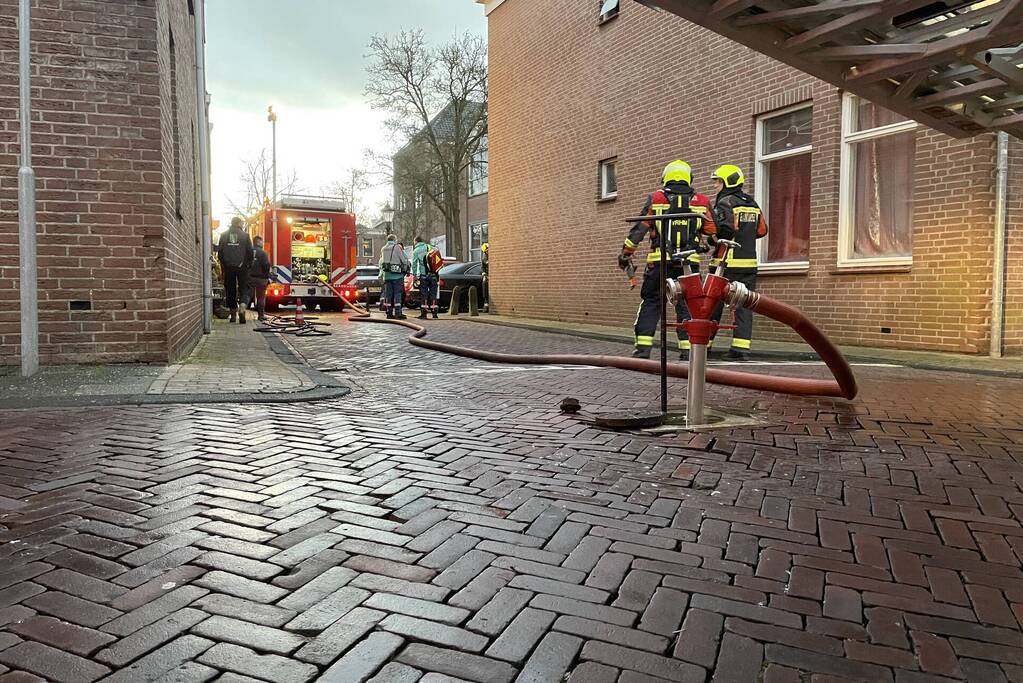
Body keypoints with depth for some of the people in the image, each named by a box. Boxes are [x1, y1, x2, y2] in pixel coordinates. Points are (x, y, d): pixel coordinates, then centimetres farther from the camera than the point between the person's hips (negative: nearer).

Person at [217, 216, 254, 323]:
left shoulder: (224, 235, 5)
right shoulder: (245, 235, -2)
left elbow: (219, 252, 6)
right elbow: (250, 252, -2)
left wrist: (223, 264, 17)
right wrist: (249, 264, 9)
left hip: (228, 267, 2)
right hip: (242, 266, -2)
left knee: (230, 290, 10)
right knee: (243, 289, 2)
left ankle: (233, 315, 14)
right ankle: (242, 310, -22)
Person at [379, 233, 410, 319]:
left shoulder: (383, 249, 14)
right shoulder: (397, 248, -5)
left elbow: (381, 262, 17)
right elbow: (405, 260, -4)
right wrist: (406, 270, 8)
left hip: (386, 274, 6)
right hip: (396, 274, -5)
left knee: (388, 294, 8)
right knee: (397, 294, -4)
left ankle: (389, 313, 9)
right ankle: (398, 313, -9)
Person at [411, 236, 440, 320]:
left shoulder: (416, 251, 1)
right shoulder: (431, 247, 11)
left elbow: (414, 264, -1)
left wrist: (414, 275, 7)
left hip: (423, 275, -3)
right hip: (433, 275, 3)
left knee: (424, 294, 3)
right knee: (433, 294, 7)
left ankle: (424, 313, 0)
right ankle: (434, 314, 6)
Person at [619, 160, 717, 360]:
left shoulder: (655, 199, 4)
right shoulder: (701, 201, 8)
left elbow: (639, 229, 2)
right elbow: (713, 233, 9)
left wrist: (625, 254, 9)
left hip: (660, 261, -1)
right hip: (690, 262, 1)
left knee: (651, 302, 6)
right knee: (687, 304, 9)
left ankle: (643, 346, 0)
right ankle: (687, 348, 7)